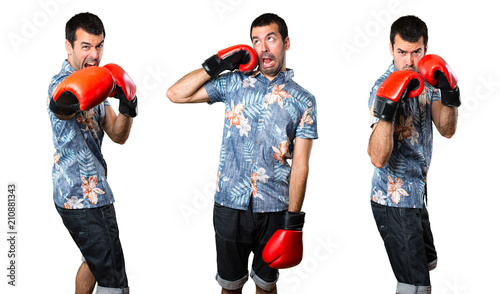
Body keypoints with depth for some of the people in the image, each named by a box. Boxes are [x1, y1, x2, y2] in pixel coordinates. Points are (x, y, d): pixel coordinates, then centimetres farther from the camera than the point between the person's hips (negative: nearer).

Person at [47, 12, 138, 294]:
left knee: (96, 261, 26)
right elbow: (58, 107, -43)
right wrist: (66, 103, -67)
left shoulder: (95, 82, 12)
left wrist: (127, 108, -11)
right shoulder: (63, 83, -17)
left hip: (93, 192, 10)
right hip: (83, 197, -10)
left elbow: (118, 135, 10)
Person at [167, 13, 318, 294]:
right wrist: (216, 64, -4)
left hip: (274, 208, 0)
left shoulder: (302, 100, 1)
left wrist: (293, 222, -8)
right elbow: (176, 94, 2)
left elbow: (300, 164, -3)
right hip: (230, 204, 1)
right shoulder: (235, 83, 4)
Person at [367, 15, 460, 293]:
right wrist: (387, 108, -42)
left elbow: (447, 130, 0)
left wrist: (449, 94, -16)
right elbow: (378, 158, -31)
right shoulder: (385, 87, -21)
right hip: (394, 200, -9)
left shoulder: (426, 80, 3)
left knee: (428, 261, 27)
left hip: (417, 194, 9)